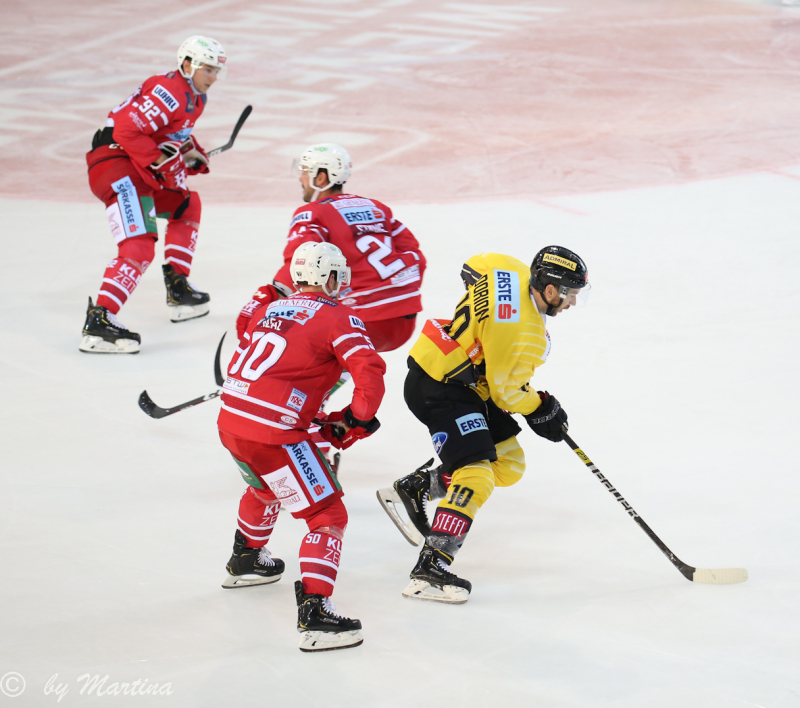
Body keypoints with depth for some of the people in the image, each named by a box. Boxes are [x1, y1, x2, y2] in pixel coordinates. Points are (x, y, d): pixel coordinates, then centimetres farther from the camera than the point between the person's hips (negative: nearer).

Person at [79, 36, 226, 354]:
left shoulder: (194, 97, 18)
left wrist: (192, 154, 13)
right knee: (139, 244, -22)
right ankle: (99, 321, -31)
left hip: (137, 170, 11)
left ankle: (178, 290, 30)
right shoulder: (170, 92, -16)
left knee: (186, 205, 26)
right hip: (115, 165, -11)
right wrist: (160, 162, -21)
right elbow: (128, 130, -23)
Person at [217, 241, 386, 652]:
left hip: (230, 422, 8)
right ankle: (314, 611, -16)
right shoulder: (337, 318, -3)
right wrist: (355, 421, -1)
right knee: (328, 515, -2)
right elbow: (369, 371, -16)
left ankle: (245, 561, 57)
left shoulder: (269, 311, 18)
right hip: (272, 434, -8)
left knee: (267, 484, 38)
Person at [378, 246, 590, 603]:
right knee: (476, 476, -20)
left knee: (508, 466, 14)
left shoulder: (511, 271, -4)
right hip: (438, 389, -10)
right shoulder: (526, 337, -26)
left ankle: (413, 488, 24)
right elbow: (505, 391, -15)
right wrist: (540, 409, 4)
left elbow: (473, 269, 17)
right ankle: (430, 569, -24)